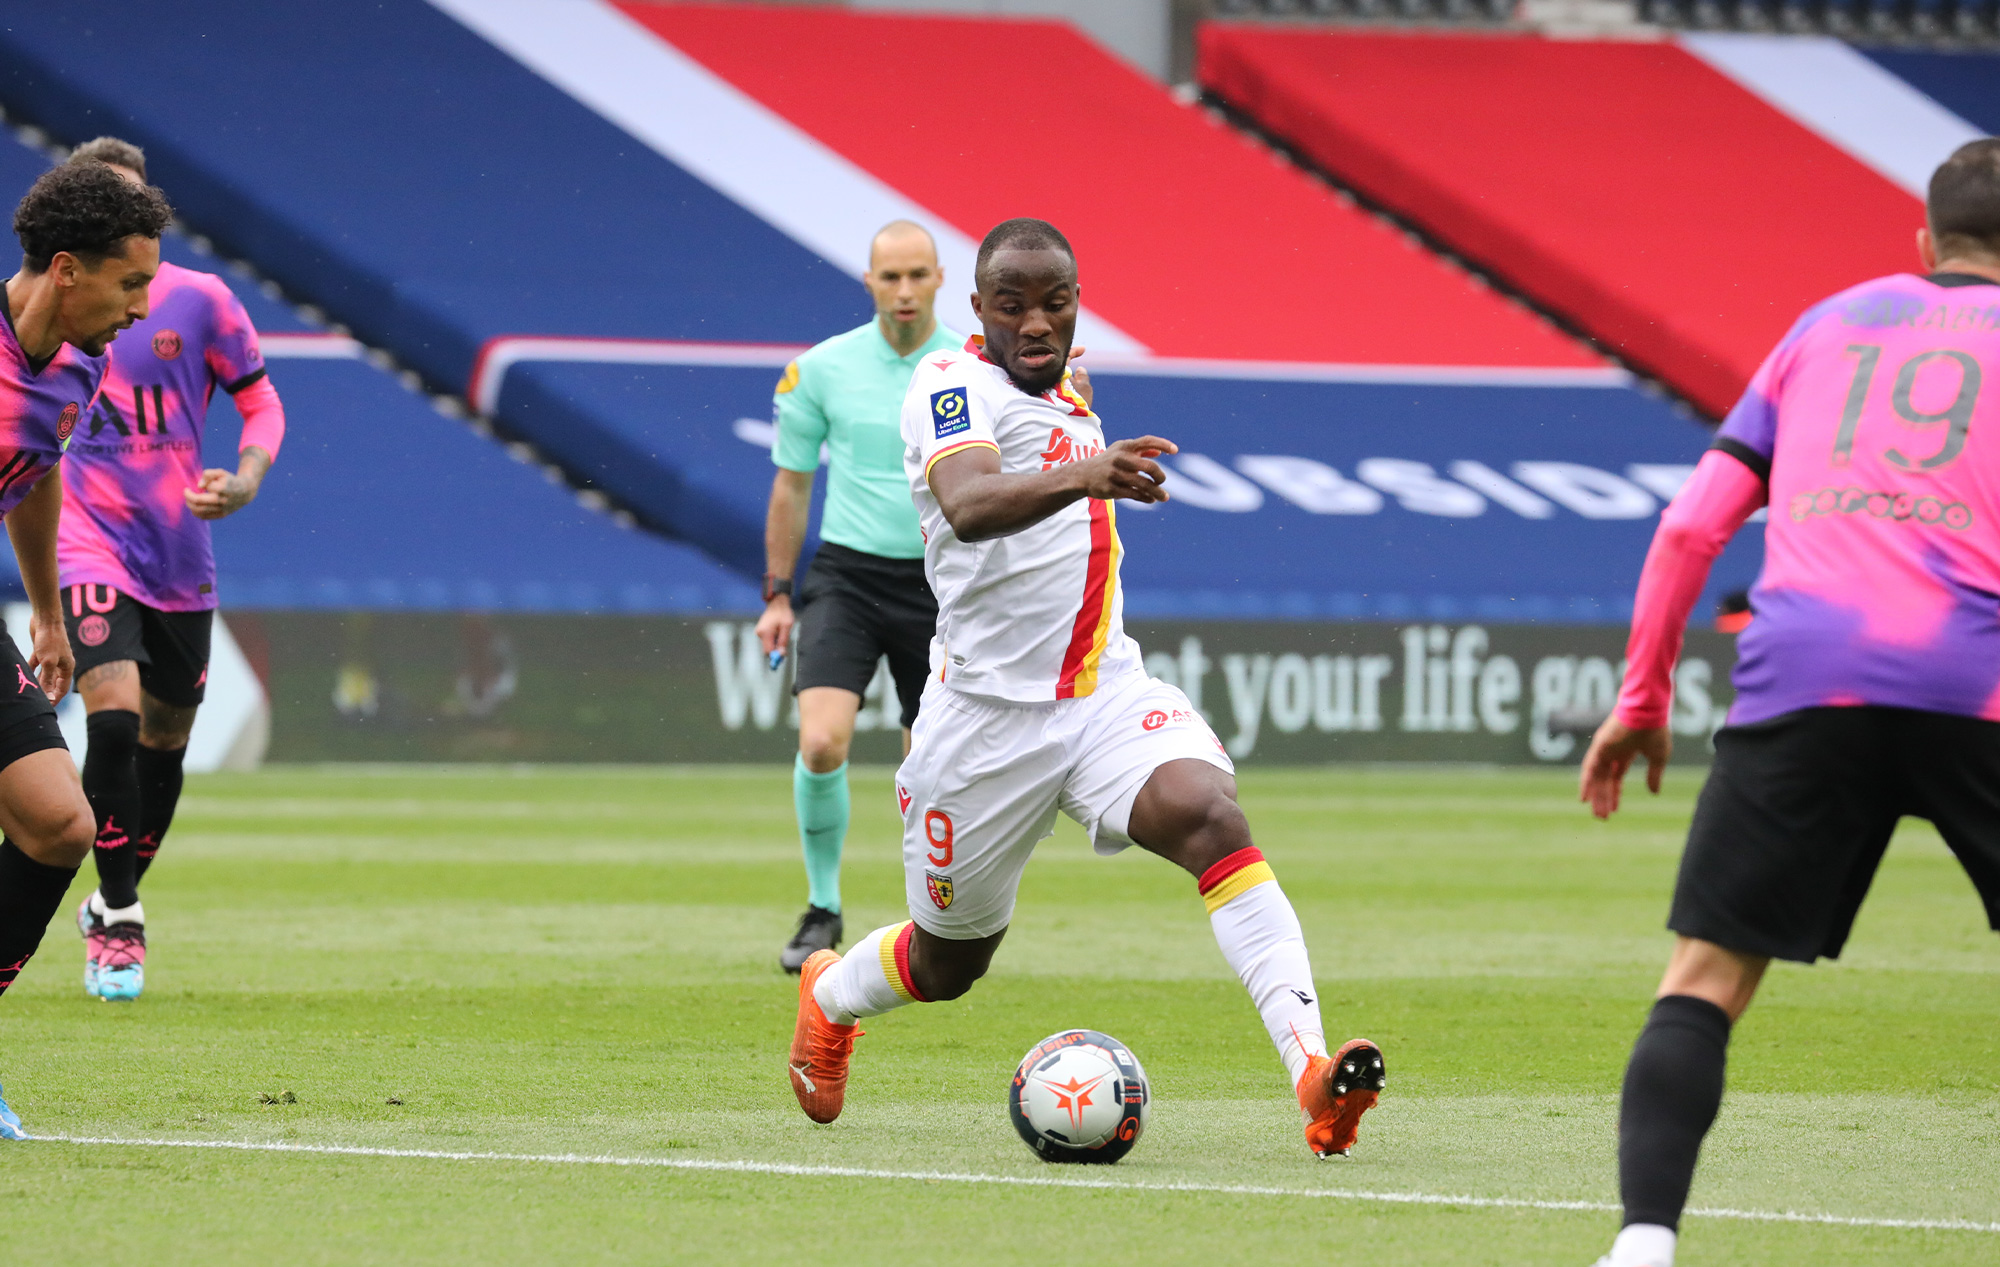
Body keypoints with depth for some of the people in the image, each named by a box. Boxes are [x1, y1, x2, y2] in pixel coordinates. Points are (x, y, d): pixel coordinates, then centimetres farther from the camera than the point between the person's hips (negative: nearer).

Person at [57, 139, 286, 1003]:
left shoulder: (197, 300, -2)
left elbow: (261, 402, 4)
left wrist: (247, 479, -14)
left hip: (181, 559, 2)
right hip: (90, 549, -2)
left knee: (164, 741, 13)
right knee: (113, 715, -21)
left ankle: (114, 906, 35)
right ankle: (118, 916, -9)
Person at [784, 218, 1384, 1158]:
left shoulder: (1067, 403, 13)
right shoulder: (954, 387, -12)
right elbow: (967, 505, -35)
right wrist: (1080, 476, -50)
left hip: (1107, 694, 5)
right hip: (987, 716, -5)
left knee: (1211, 815, -26)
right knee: (948, 964, 11)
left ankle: (1310, 1068, -39)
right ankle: (830, 995, 48)